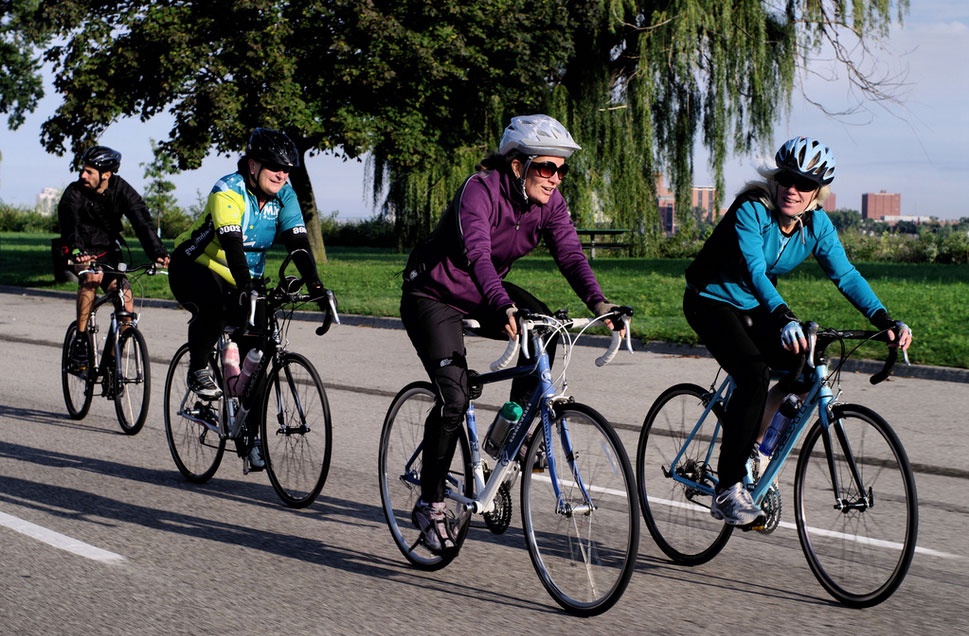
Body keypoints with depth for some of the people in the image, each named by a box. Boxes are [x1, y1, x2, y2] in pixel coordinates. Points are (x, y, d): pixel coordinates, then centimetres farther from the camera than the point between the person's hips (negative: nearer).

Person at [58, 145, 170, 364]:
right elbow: (69, 225, -34)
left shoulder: (122, 190, -13)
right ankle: (80, 342, -27)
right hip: (82, 252, -3)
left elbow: (142, 221, -24)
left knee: (127, 307, -11)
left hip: (108, 252, 3)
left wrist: (158, 253, -39)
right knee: (92, 276, -35)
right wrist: (76, 252, -54)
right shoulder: (75, 192, -18)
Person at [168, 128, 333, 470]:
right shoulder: (229, 191, -24)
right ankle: (198, 370, -13)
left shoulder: (283, 195, -6)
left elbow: (298, 243, -13)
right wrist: (246, 288, -50)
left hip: (241, 277, 6)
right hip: (194, 268, -6)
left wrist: (316, 287, -27)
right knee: (213, 305, -38)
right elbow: (232, 242, -37)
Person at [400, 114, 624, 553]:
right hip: (434, 297, -6)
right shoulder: (480, 190, -28)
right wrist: (503, 307, -59)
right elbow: (478, 254, -43)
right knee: (454, 399, -18)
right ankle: (429, 504, -2)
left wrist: (599, 303, -37)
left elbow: (571, 255, -19)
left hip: (483, 295, 6)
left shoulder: (548, 203, -9)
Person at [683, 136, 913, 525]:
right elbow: (755, 271, -37)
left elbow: (845, 275, -11)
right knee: (754, 374, -28)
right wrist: (784, 319, -53)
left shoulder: (817, 225, -7)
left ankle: (753, 442, 8)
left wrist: (886, 321, -25)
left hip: (754, 308, 6)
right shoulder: (751, 211, -25)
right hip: (710, 302, -6)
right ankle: (727, 490, -24)